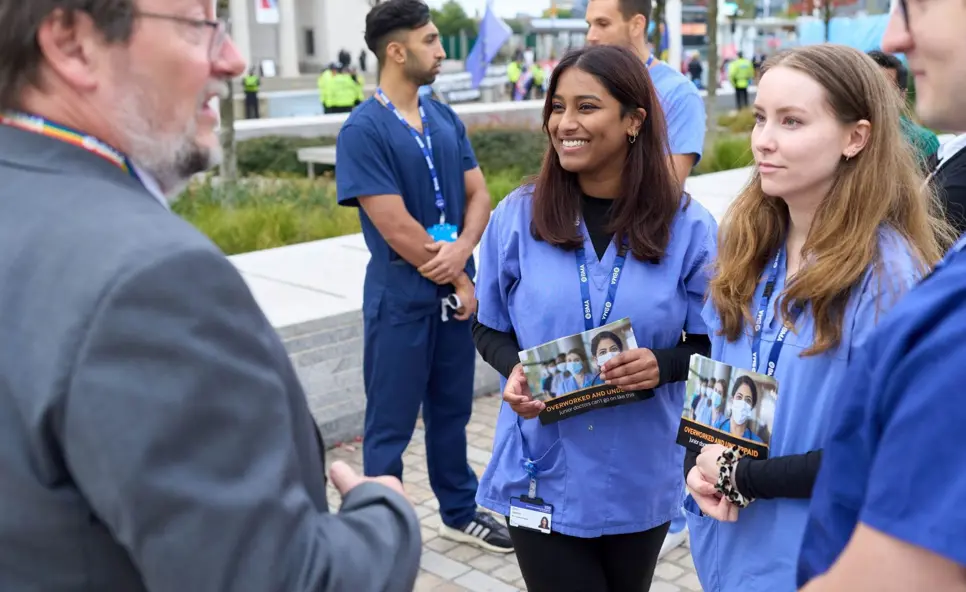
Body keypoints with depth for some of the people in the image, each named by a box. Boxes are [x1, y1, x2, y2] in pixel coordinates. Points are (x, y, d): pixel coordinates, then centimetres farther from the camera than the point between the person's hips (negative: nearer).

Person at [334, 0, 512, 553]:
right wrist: (458, 278, -10)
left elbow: (478, 195, 5)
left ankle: (461, 512, 36)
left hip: (456, 290, 7)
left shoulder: (445, 119, 7)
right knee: (391, 425, 7)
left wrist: (462, 250, -15)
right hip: (402, 298, -6)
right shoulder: (363, 129, -15)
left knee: (452, 411, 19)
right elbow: (396, 227, -19)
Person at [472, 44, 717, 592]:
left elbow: (713, 344, -1)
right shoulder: (517, 217, -6)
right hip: (544, 476, -1)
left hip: (642, 479, 1)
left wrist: (663, 364, -21)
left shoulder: (688, 227, -8)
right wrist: (515, 370, -16)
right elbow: (490, 329, 5)